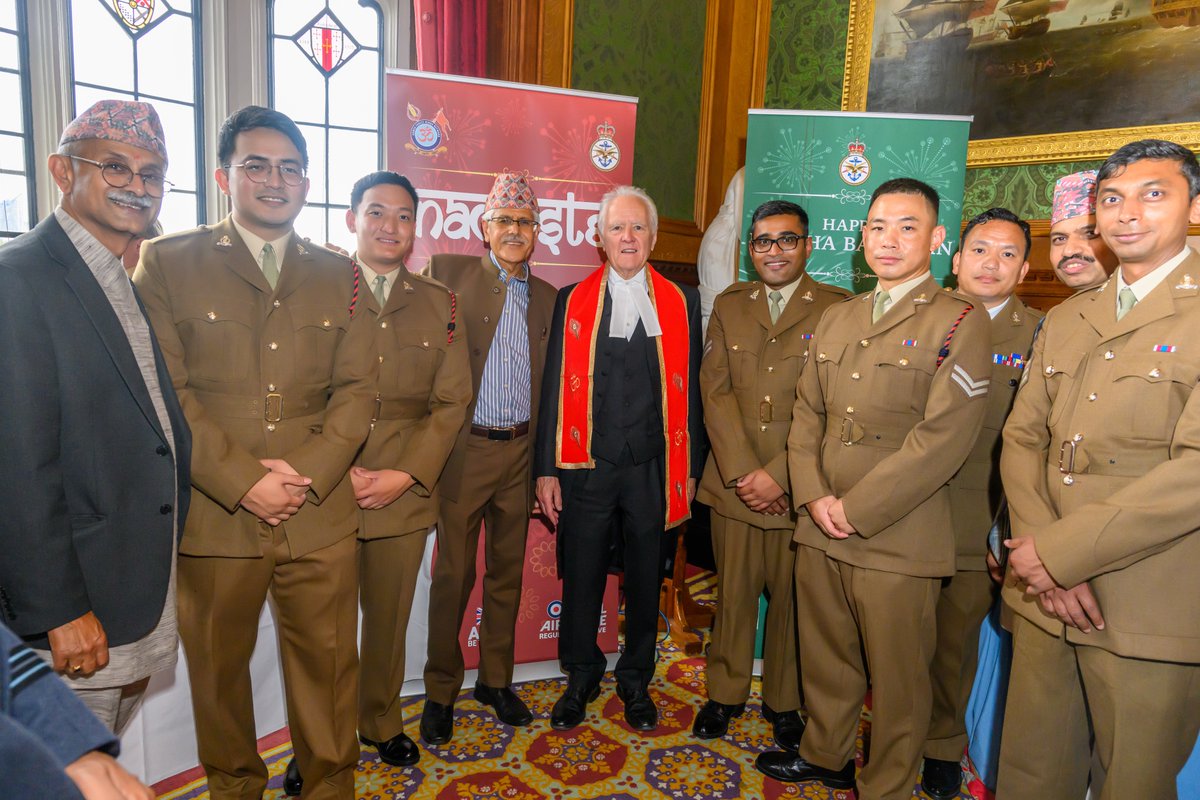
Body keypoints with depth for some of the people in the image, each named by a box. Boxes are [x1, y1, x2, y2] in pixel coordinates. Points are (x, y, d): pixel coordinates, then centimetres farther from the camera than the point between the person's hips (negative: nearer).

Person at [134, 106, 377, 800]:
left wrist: (308, 474, -9)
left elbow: (356, 389, 4)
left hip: (321, 515, 2)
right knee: (218, 669, 15)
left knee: (328, 664, 10)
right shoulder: (168, 262, 2)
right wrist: (243, 482, -13)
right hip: (214, 515, -1)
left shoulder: (338, 275, 10)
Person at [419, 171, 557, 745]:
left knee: (508, 570, 14)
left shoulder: (546, 298, 10)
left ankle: (495, 680, 32)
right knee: (453, 574, 6)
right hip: (464, 449, -4)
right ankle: (441, 692, 24)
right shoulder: (448, 273, -1)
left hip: (519, 452, 4)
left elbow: (547, 385, 10)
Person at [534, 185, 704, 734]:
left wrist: (690, 468, 3)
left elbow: (689, 390, 5)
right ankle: (581, 680, 33)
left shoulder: (682, 303, 4)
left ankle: (636, 682, 35)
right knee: (581, 580, 11)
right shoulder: (572, 301, 3)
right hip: (586, 467, 0)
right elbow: (555, 389, 2)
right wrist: (546, 470, -1)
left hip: (654, 468, 1)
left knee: (645, 582, 13)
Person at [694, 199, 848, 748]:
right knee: (733, 592, 11)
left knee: (790, 597, 10)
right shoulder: (728, 306, 9)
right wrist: (743, 472, -10)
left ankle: (783, 702, 31)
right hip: (733, 482, 2)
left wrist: (778, 475, -14)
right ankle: (725, 693, 31)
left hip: (797, 487, -2)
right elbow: (716, 392, 0)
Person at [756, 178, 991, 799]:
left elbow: (944, 437, -15)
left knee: (896, 678, 9)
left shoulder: (959, 321, -6)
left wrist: (855, 509, -15)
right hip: (820, 531, 6)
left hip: (898, 539, -5)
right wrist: (814, 496, -3)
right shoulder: (836, 318, 14)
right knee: (824, 658, 20)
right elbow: (807, 412, 12)